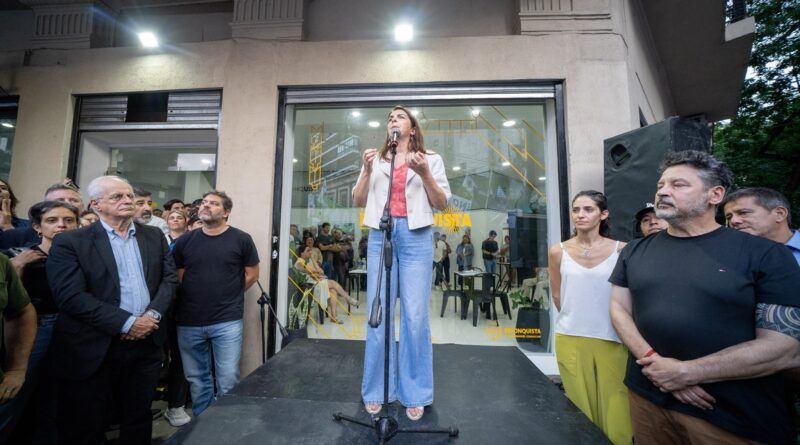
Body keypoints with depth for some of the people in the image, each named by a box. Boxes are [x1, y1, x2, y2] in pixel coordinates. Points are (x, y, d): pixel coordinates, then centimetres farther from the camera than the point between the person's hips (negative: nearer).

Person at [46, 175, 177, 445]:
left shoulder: (154, 236, 7)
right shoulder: (70, 242, -5)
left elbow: (169, 278, 4)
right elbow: (71, 296, -14)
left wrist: (153, 314, -10)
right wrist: (127, 322, -17)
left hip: (146, 343, 3)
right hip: (93, 349, -3)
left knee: (139, 421, 18)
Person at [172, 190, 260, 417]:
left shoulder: (241, 240, -5)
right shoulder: (184, 241, 3)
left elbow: (252, 274, 3)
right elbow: (176, 277, 11)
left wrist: (229, 296, 4)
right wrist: (196, 296, 5)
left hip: (228, 321, -3)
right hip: (189, 321, 3)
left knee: (228, 380, 3)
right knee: (196, 379, 19)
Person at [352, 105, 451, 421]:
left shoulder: (431, 159, 12)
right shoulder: (376, 160, 18)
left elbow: (442, 204, 5)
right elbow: (358, 201, 12)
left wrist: (425, 174, -9)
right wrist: (367, 171, -2)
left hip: (416, 236, -2)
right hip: (380, 235, 2)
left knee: (415, 315, -3)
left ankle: (415, 394, 13)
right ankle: (376, 391, 17)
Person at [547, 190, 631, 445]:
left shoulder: (621, 250, -4)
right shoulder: (558, 252, -3)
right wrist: (577, 317, 8)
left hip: (613, 340, 0)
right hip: (571, 340, 1)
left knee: (615, 411, 9)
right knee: (581, 410, 15)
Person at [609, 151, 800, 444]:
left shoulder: (764, 254, -7)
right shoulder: (634, 251, 1)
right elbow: (619, 308, 0)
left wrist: (686, 372, -17)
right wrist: (652, 359, -16)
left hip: (736, 418, -2)